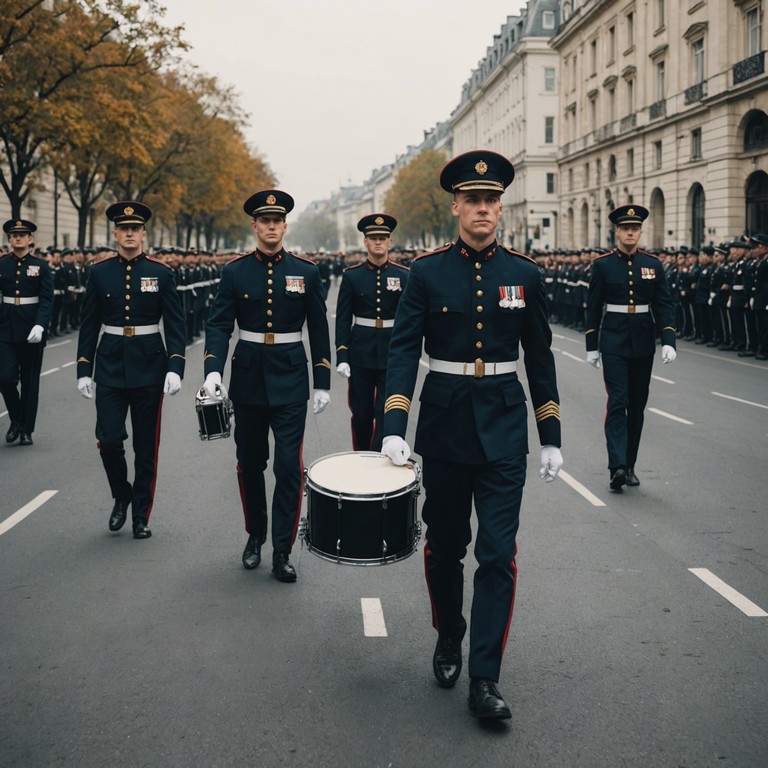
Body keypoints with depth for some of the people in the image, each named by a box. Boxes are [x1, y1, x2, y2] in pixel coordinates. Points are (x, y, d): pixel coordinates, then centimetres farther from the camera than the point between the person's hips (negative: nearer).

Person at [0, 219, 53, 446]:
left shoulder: (41, 266, 0)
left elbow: (47, 300, -7)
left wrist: (40, 326, -20)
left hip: (32, 331, -1)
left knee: (30, 381, 5)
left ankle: (26, 429, 16)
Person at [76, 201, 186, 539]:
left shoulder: (161, 272, -1)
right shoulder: (99, 271, 3)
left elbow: (175, 325, -3)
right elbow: (89, 325, 6)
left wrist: (175, 368, -13)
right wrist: (84, 369, 1)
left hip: (149, 366, -1)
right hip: (110, 365, 1)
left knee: (146, 447, 5)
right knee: (108, 439, -6)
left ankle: (141, 515, 17)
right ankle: (122, 497, 22)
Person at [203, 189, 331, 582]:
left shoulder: (306, 271, 0)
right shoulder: (235, 271, 0)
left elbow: (318, 330, 4)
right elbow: (219, 324, -5)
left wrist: (323, 383, 2)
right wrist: (213, 369, -21)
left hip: (289, 377, -1)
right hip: (247, 376, 1)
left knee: (289, 467, -6)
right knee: (250, 464, 11)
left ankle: (282, 551, 2)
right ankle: (255, 536, 30)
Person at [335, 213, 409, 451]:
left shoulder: (404, 276, 2)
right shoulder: (351, 276, 2)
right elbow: (342, 320, 1)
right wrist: (342, 356, -6)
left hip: (392, 355, 0)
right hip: (360, 355, 1)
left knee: (386, 414, -3)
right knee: (361, 414, 10)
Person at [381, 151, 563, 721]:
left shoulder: (524, 274, 1)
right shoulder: (427, 272, -3)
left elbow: (540, 356, 7)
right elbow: (404, 350, -8)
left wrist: (551, 434, 5)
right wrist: (394, 428, -19)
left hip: (502, 430, 0)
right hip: (443, 424, 0)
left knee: (498, 553, -4)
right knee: (444, 548, 13)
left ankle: (484, 679, 3)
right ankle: (448, 642, 36)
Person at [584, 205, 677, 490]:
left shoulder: (653, 264, 4)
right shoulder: (603, 264, -1)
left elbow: (664, 305, 2)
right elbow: (593, 307, 2)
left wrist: (668, 341, -10)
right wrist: (591, 347, 1)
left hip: (643, 344, 3)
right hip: (613, 343, -3)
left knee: (637, 405, 9)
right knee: (618, 402, -12)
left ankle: (629, 465, 19)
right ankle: (617, 466, -18)